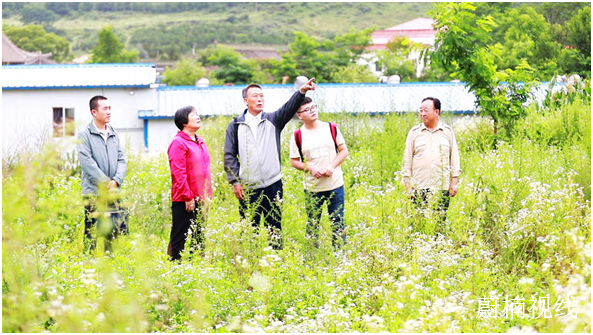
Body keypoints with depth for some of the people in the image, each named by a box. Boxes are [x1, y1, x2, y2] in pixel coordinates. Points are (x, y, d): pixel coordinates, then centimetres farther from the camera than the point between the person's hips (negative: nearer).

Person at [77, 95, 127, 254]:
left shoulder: (114, 135, 13)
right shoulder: (84, 135, -4)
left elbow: (122, 159, 10)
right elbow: (88, 163, -11)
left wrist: (116, 180, -7)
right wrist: (106, 183, -13)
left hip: (113, 193, 5)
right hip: (93, 193, -5)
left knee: (114, 232, 7)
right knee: (91, 234, -3)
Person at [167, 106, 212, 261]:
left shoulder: (200, 142, 16)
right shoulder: (178, 143, -11)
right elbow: (178, 173, -16)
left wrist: (208, 194, 16)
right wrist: (188, 197, -18)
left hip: (201, 200, 9)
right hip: (185, 202, -9)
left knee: (199, 240, 13)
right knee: (180, 241, -3)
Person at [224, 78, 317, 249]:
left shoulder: (273, 120, 8)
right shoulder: (236, 125, 6)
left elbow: (289, 108, -11)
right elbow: (230, 155, 6)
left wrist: (302, 91, -29)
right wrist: (235, 181, -3)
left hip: (273, 184, 1)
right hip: (247, 188, -1)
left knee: (275, 228, 5)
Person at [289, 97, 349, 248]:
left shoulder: (331, 128, 1)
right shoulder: (298, 136, -2)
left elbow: (344, 150, 5)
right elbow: (294, 161, 3)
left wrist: (332, 166, -11)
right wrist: (310, 168, -15)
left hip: (335, 184, 1)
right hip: (312, 187, -1)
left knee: (338, 223, 6)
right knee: (312, 224, 7)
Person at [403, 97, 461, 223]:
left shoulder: (448, 131, 9)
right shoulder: (414, 132, 8)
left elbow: (454, 157, 12)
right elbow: (407, 159, 9)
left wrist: (454, 183, 6)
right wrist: (408, 184, 3)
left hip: (442, 187, 0)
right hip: (419, 188, 0)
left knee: (440, 221, -1)